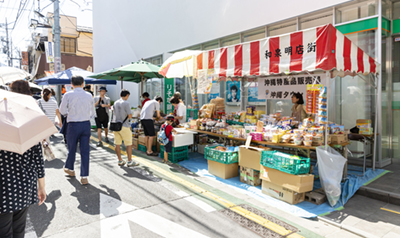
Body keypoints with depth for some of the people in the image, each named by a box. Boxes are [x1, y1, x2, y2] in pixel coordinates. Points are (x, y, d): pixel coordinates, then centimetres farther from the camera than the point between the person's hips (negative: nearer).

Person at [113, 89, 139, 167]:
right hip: (124, 126, -7)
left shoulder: (115, 103, 10)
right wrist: (129, 115, 7)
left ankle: (120, 160, 19)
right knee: (129, 144, 2)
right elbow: (130, 116, -14)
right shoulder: (126, 103, -14)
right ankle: (130, 161, 7)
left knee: (117, 144, 9)